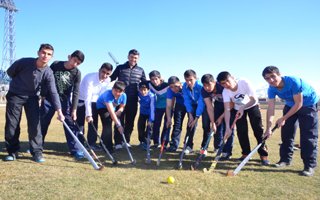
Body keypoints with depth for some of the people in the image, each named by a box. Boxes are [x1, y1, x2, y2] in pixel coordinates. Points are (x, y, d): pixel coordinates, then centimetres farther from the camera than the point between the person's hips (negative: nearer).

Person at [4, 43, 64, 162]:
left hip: (32, 97, 1)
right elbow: (10, 72, -1)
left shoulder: (48, 73, -17)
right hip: (15, 95, 0)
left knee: (35, 124, -6)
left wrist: (59, 111, -33)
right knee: (11, 125, 1)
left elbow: (53, 92, -24)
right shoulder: (24, 62, -20)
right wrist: (20, 83, 7)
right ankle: (12, 152, 16)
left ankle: (37, 152, 3)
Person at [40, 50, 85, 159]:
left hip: (65, 100, -1)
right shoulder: (56, 64, -7)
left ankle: (74, 149, 2)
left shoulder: (77, 73, -10)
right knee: (42, 123, 8)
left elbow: (75, 92, -11)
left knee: (70, 124, -4)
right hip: (49, 98, 1)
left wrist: (74, 109, -15)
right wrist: (42, 94, 3)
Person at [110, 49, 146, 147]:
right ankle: (118, 142, 8)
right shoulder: (120, 68, 3)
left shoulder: (140, 70, 8)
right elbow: (111, 80, 5)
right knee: (119, 121, 1)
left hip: (133, 100, 2)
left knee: (130, 122, 8)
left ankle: (127, 141, 20)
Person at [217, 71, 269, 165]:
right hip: (238, 109, 2)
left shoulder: (244, 83, -33)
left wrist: (242, 108, -42)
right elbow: (227, 110, -31)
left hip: (252, 106, -2)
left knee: (258, 130, -8)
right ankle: (246, 153, 16)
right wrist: (227, 127, -40)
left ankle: (263, 154, 3)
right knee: (241, 132, -1)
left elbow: (254, 100, -28)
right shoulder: (225, 92, -25)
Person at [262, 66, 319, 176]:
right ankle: (285, 159, 19)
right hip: (290, 105, 6)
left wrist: (283, 119, -25)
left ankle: (309, 165, -5)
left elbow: (298, 104, -29)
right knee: (286, 133, 6)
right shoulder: (271, 89, -17)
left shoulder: (293, 81, -35)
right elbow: (270, 108, -19)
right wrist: (268, 128, -25)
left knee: (308, 136, -10)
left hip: (309, 104, -6)